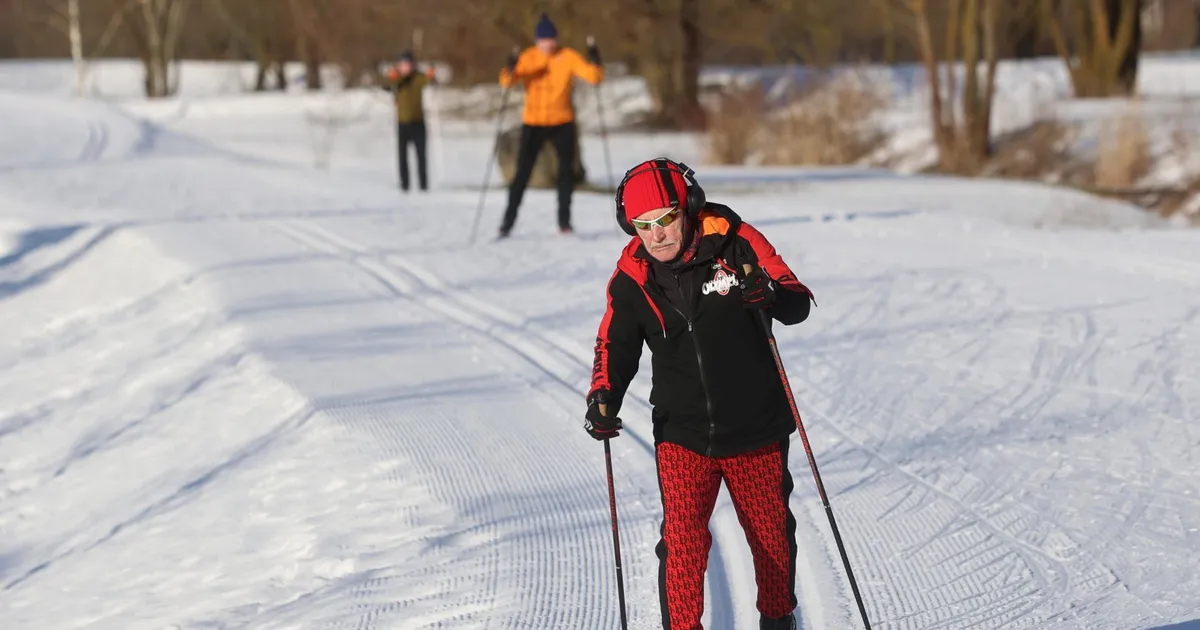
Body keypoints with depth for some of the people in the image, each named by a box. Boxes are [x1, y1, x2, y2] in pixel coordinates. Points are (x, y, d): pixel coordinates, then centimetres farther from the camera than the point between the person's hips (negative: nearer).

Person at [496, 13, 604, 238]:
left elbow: (595, 77, -13)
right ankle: (508, 221, 4)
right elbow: (506, 81, -17)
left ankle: (564, 221, 10)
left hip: (562, 123, 0)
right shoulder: (527, 58, -6)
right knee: (522, 172, -1)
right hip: (533, 123, 0)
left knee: (566, 171, -1)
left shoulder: (568, 57, -6)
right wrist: (510, 70, -38)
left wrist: (594, 57, -30)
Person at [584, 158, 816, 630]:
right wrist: (602, 398, -11)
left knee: (771, 535, 15)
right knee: (682, 542, -13)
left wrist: (772, 296, -32)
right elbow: (615, 346, 6)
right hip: (682, 435, 0)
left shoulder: (734, 243, -12)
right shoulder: (631, 278, -6)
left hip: (756, 430, 0)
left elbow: (799, 301, -9)